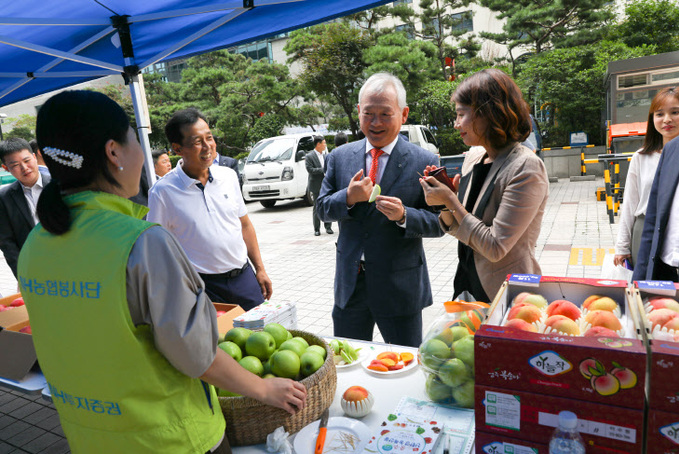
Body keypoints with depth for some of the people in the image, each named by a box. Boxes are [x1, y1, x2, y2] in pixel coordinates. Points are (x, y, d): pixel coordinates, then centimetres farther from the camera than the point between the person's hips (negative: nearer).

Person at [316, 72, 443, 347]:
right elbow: (323, 209, 3)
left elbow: (439, 223, -7)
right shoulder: (339, 157, 3)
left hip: (400, 286, -3)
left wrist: (403, 216, -26)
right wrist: (348, 198, -18)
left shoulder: (424, 162, -8)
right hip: (349, 283, 3)